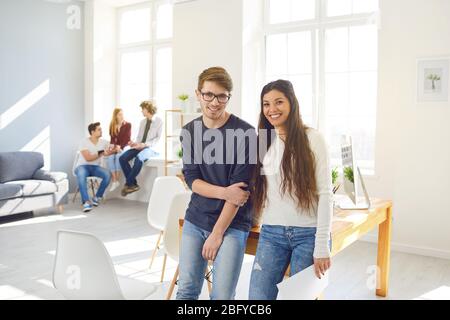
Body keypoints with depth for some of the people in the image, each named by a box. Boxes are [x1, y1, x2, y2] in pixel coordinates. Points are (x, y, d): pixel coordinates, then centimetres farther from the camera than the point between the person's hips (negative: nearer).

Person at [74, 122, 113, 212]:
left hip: (95, 167, 3)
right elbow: (88, 158, -17)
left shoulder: (104, 142, 5)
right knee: (81, 175, -40)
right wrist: (101, 154, -24)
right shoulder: (84, 142, -8)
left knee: (108, 174, -28)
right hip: (82, 166, -3)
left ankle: (97, 197, -11)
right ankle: (86, 202, -42)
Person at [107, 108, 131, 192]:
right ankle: (114, 181, -29)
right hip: (115, 147, 3)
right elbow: (112, 138, 8)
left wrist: (120, 147, -17)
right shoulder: (112, 126, 10)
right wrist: (112, 145, -13)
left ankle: (117, 180, -26)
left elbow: (127, 138, -5)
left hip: (124, 147, -3)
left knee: (118, 156, -34)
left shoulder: (128, 125, 1)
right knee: (110, 157, -29)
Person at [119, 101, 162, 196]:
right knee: (122, 158, -18)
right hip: (139, 147, 7)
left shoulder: (159, 121, 1)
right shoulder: (142, 121, 20)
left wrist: (145, 144, -19)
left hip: (150, 148, -7)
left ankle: (128, 184, -23)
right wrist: (135, 143, -2)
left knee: (138, 159, -38)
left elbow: (158, 138, -7)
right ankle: (133, 184, -15)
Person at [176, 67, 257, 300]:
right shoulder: (189, 131, 3)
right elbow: (191, 179, 0)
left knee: (222, 296, -3)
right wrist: (224, 192, -19)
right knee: (186, 290, 8)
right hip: (194, 220, 4)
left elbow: (240, 186, -13)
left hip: (232, 224, -4)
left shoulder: (245, 133, -12)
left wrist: (217, 233, -12)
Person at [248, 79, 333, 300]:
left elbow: (325, 194, -8)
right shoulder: (262, 142, 9)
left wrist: (322, 247, -11)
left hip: (308, 233, -3)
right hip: (271, 233, 4)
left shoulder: (312, 139, -4)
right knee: (257, 295, 1)